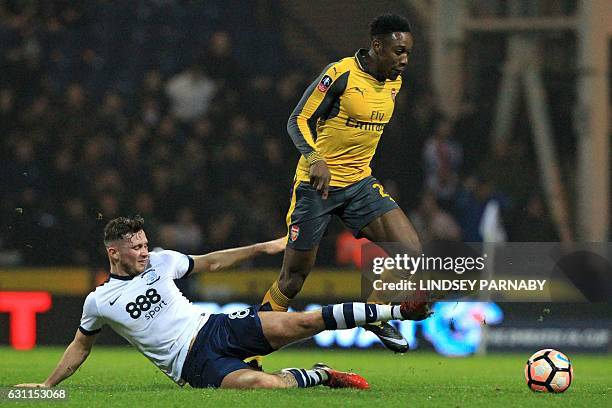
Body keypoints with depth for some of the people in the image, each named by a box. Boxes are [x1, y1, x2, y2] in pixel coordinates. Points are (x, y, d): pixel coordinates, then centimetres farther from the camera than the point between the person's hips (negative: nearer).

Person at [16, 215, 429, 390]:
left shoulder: (161, 262, 7)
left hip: (215, 328, 4)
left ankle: (395, 310, -5)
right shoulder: (99, 302, -1)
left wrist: (264, 247, 20)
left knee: (303, 322, -13)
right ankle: (317, 375, -7)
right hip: (194, 364, -4)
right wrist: (47, 385, 14)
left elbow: (209, 262, 20)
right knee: (265, 384, -35)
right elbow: (81, 345, 15)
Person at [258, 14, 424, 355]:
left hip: (360, 185, 6)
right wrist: (315, 159, -30)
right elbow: (298, 121, -15)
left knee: (412, 253, -12)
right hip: (317, 184, -6)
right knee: (292, 280, -1)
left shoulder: (394, 83, 6)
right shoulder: (340, 74, -16)